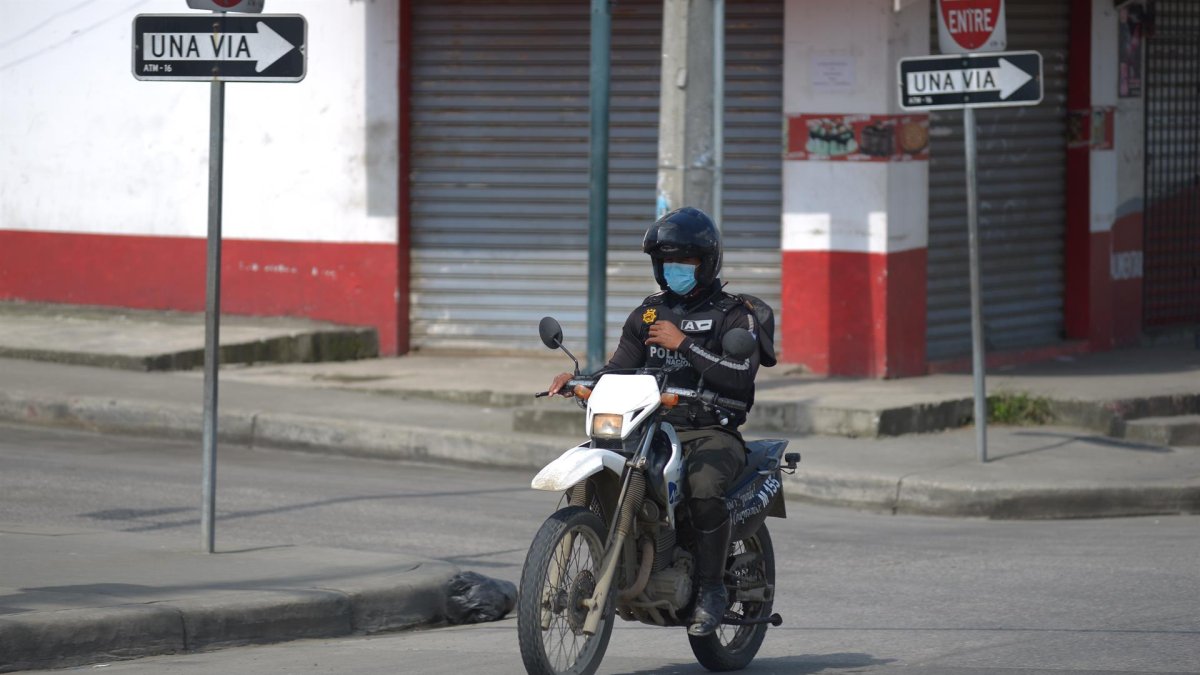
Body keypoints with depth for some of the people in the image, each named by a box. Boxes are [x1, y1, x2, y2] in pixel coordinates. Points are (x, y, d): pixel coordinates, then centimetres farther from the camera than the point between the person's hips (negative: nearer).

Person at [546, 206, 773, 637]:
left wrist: (683, 343, -15)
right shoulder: (648, 314, 19)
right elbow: (620, 370, 14)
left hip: (712, 434, -5)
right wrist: (579, 382, -6)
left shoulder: (734, 314, 1)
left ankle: (711, 589, -21)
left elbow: (740, 377, -14)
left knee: (704, 488, -36)